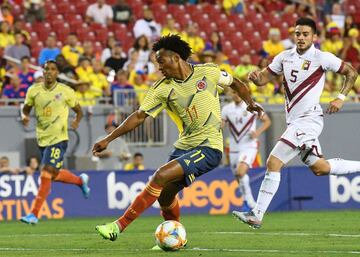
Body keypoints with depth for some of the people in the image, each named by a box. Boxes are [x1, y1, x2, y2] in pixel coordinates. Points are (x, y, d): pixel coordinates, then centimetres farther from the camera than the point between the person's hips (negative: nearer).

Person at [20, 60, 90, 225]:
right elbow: (26, 108, 15)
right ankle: (81, 180, 47)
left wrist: (77, 121, -14)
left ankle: (34, 214, -14)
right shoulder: (34, 91, 1)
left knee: (46, 174, -15)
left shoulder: (66, 92, -5)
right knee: (54, 175, 16)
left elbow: (78, 111, 7)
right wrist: (25, 117, -9)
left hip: (58, 138, -5)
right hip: (42, 139, 5)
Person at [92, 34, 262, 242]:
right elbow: (140, 116, -1)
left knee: (161, 176, -21)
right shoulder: (162, 88, 0)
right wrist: (108, 139, -7)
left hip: (209, 147, -6)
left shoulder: (208, 72, -5)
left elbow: (236, 84, 14)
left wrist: (250, 103, 3)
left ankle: (120, 226, -19)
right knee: (165, 194, 6)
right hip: (184, 146, 6)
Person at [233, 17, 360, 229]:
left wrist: (341, 98, -10)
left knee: (274, 162, -13)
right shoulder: (285, 57, 10)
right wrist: (255, 77, -8)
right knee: (320, 168, 12)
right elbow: (264, 78, 15)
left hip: (308, 119, -8)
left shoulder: (322, 58, -8)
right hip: (296, 122, 8)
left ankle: (257, 215, -11)